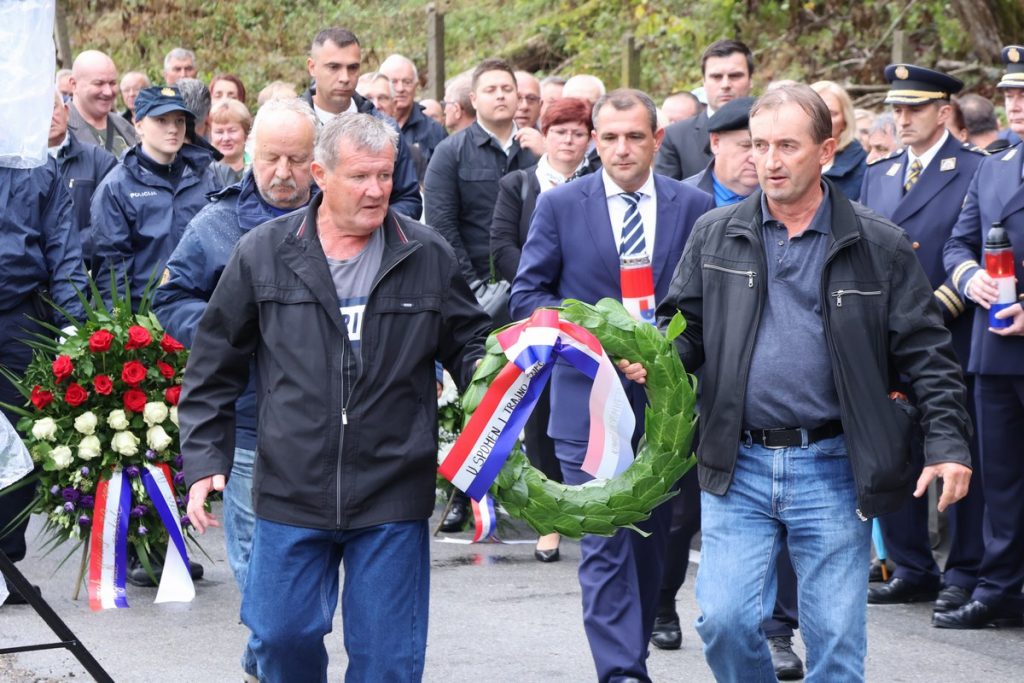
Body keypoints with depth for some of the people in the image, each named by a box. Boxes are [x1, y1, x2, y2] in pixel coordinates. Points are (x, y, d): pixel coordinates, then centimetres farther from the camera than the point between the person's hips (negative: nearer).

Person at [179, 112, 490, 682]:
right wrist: (205, 460, 2)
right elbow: (215, 371, 7)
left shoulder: (428, 256, 2)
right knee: (282, 635, 6)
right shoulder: (264, 254, 2)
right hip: (291, 494, 0)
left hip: (393, 498, 0)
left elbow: (468, 341, 15)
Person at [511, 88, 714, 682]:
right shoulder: (560, 205, 1)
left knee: (651, 539, 12)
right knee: (605, 542, -9)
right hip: (589, 403, -2)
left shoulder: (694, 207, 4)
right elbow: (528, 294, 3)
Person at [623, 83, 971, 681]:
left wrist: (947, 443, -11)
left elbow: (928, 353, 1)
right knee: (725, 621, -7)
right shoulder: (715, 236, 7)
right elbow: (686, 328, 12)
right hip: (737, 466, 2)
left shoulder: (879, 246, 1)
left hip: (833, 469, -1)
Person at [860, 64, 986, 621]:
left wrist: (938, 306, -15)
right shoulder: (877, 177, 17)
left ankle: (964, 575, 7)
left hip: (952, 341, -6)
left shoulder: (978, 172, -3)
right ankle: (912, 570, 17)